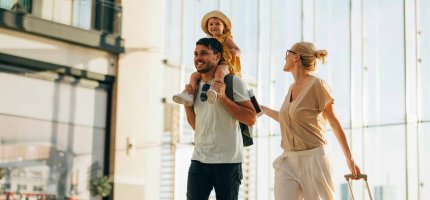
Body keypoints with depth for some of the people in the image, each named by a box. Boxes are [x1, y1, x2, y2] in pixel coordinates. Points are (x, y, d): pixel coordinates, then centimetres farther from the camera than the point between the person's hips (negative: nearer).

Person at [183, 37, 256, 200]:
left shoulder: (233, 82, -5)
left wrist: (223, 98, -18)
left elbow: (251, 119, -11)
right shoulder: (196, 86, 13)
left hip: (227, 161, -5)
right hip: (199, 159, 5)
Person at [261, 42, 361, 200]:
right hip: (288, 160, 6)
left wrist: (349, 159, -6)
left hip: (312, 159, -6)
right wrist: (261, 108, 34)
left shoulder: (316, 85, -8)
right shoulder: (292, 87, 12)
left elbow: (334, 123, -5)